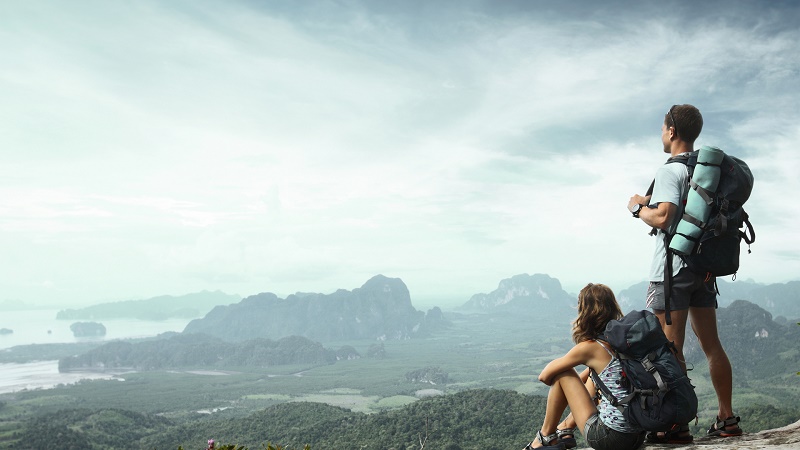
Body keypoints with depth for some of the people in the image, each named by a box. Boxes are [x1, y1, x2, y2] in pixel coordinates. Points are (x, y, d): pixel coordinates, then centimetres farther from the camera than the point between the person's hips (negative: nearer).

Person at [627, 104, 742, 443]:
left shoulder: (671, 171, -12)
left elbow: (663, 218, -21)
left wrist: (638, 208, -4)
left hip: (672, 270, -8)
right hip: (703, 268, 8)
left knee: (671, 349, -5)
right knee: (711, 345, 12)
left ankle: (677, 425, -2)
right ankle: (727, 419, 18)